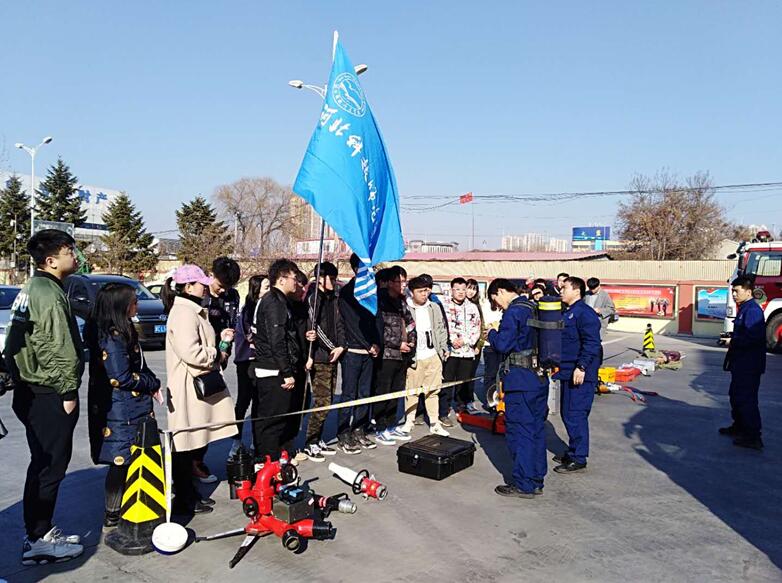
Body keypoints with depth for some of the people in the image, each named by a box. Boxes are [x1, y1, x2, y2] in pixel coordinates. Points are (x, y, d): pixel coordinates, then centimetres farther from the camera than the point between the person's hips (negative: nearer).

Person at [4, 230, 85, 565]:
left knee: (43, 464, 17)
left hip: (31, 391, 10)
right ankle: (38, 540, 7)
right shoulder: (50, 294, -17)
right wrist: (68, 391, -14)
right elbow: (60, 349, -22)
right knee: (51, 466, -1)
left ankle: (41, 531, 28)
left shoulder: (32, 289, 15)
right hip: (50, 395, -10)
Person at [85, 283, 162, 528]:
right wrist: (153, 384, -8)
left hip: (133, 408, 9)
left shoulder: (123, 331, 11)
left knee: (128, 461, 16)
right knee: (122, 461, 1)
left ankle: (119, 508, 27)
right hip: (120, 411, -9)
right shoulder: (112, 337, -19)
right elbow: (122, 377, -21)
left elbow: (139, 366, 17)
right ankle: (112, 514, 13)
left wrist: (151, 383, 2)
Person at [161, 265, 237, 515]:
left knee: (193, 443, 18)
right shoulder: (183, 313, -17)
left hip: (200, 385, 11)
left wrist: (219, 340, 8)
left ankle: (190, 493, 30)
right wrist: (217, 354, -12)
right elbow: (190, 352, -28)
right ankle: (184, 501, 12)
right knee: (186, 444, 0)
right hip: (188, 390, -11)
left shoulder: (193, 311, 17)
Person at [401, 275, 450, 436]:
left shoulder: (435, 308, 8)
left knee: (433, 391, 10)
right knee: (411, 390, 6)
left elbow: (442, 328, 15)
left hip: (433, 356, 4)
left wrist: (444, 348, 12)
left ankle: (435, 424, 19)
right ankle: (409, 421, 22)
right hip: (414, 357, -4)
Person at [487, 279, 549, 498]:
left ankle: (523, 484, 5)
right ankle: (536, 480, 23)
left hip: (520, 380, -9)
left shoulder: (513, 312, -14)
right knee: (536, 429, 14)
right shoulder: (534, 308, 14)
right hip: (540, 378, 9)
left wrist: (492, 334, 0)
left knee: (519, 431, -1)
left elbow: (503, 344, -19)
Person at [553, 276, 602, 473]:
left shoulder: (585, 313, -14)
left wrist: (581, 367, -25)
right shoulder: (567, 313, 16)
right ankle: (573, 452, 29)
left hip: (580, 375, -10)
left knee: (575, 415, -5)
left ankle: (578, 459, 5)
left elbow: (591, 344, -21)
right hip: (567, 372, 10)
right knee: (567, 413, 16)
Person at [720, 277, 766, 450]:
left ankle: (753, 437, -1)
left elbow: (752, 338, -28)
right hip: (741, 364, 11)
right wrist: (731, 338, 8)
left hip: (749, 366, -11)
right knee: (736, 395, 21)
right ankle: (739, 427, 35)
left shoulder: (753, 310, -19)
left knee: (746, 399, -7)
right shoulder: (744, 309, 14)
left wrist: (732, 342, -16)